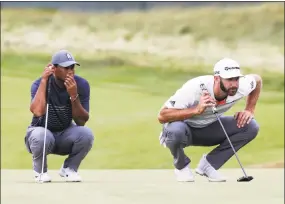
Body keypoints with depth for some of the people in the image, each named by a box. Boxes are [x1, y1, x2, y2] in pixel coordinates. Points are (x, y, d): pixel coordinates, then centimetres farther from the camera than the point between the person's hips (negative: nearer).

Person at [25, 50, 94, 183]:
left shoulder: (81, 85, -11)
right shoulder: (40, 84, -17)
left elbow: (81, 122, -16)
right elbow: (38, 112, -37)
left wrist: (74, 95, -30)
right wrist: (44, 80, -32)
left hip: (66, 136, 2)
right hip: (43, 132, -2)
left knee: (86, 134, -28)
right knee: (40, 136, -37)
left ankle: (69, 169, 1)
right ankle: (40, 170, -4)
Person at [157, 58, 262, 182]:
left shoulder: (241, 87, -20)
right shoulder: (195, 88, -35)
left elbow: (257, 79, 5)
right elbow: (161, 117, -38)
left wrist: (250, 110, -7)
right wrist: (196, 110, -47)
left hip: (209, 128, 5)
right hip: (184, 127, -5)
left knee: (251, 126, -16)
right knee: (176, 129, -41)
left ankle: (208, 164, -3)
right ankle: (182, 166, -7)